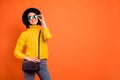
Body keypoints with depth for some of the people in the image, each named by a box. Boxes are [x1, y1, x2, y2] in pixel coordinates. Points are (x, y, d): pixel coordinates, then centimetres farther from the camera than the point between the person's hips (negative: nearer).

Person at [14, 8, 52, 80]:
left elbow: (47, 37, -15)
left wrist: (43, 22, -6)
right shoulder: (24, 34, 3)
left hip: (42, 63, 2)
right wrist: (27, 58, -15)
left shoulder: (43, 30, 10)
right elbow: (17, 52, 2)